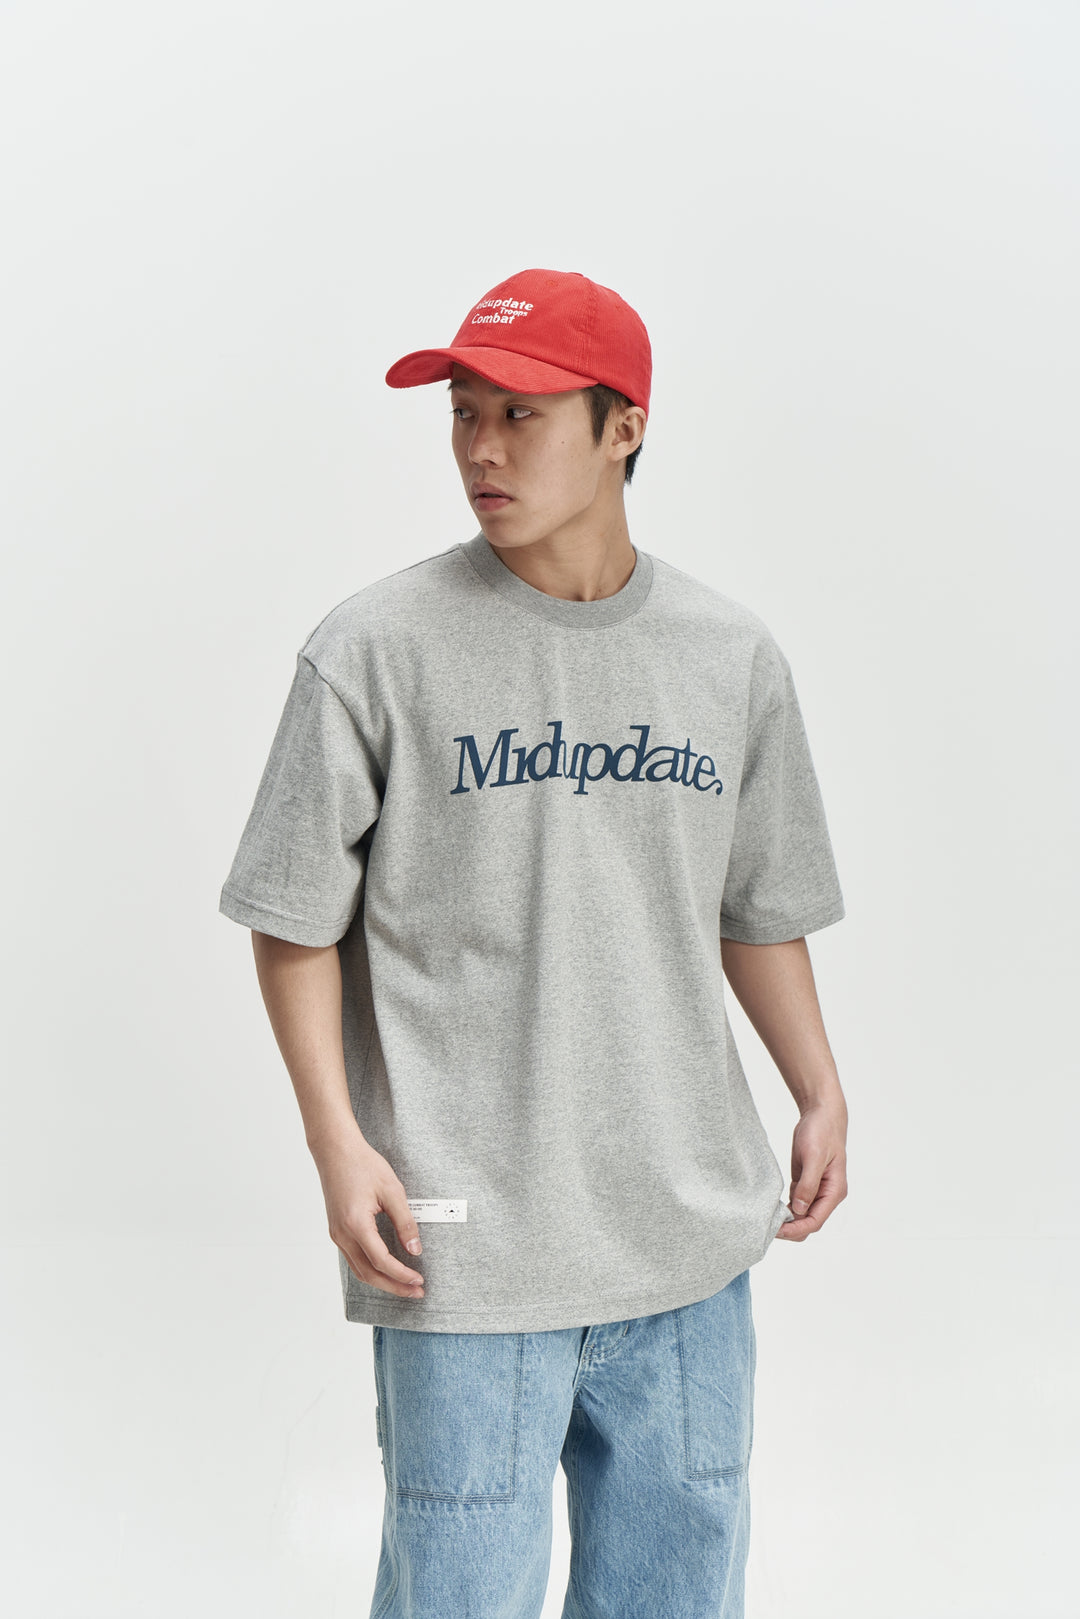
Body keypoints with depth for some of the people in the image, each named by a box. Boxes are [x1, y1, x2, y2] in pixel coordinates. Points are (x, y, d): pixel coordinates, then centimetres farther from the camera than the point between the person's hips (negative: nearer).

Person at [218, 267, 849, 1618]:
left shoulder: (732, 658, 6)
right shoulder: (377, 649, -6)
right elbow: (296, 921, -2)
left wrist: (822, 1096, 9)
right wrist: (338, 1143, -10)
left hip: (690, 1239, 4)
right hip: (465, 1245, -4)